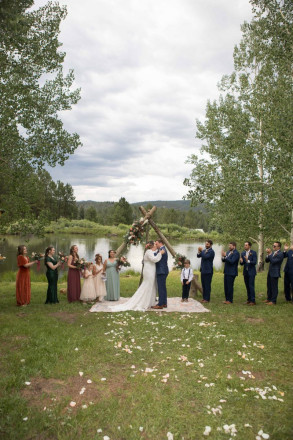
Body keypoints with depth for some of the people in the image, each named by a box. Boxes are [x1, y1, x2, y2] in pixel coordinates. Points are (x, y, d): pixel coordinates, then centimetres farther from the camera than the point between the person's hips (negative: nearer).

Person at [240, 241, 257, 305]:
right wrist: (241, 261, -17)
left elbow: (255, 262, -15)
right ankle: (249, 299, 18)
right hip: (245, 272, 5)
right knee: (247, 286, 10)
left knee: (251, 286, -7)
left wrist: (248, 261, -31)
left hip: (251, 272, -5)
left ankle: (253, 301, -2)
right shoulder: (243, 253, 7)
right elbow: (242, 264, 6)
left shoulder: (253, 253, -8)